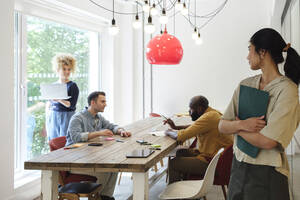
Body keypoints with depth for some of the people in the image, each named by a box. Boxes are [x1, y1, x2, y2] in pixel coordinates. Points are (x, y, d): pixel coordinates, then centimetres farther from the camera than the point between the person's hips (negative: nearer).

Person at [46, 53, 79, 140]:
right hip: (53, 119, 4)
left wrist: (60, 100, -26)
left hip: (66, 118, -4)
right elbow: (49, 105, 14)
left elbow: (72, 105, -11)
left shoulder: (72, 86, -2)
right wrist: (47, 120, 4)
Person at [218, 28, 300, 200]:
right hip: (239, 167, 6)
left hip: (267, 173, -5)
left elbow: (267, 141, -21)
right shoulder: (246, 85, 5)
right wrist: (242, 124, -17)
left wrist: (237, 127, -6)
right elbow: (222, 126, 3)